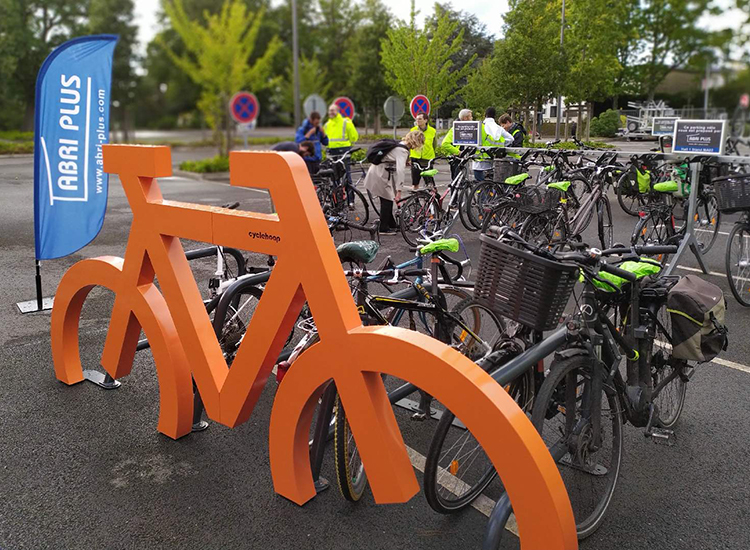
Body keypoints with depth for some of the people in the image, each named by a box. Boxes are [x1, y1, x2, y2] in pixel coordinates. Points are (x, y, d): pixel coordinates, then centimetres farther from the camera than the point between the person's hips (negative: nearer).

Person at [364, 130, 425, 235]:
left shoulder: (401, 145, 10)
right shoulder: (402, 150, -21)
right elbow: (400, 170, -30)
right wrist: (399, 190, -32)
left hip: (379, 173, 10)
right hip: (379, 175, -10)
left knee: (388, 200, 15)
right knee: (387, 200, -3)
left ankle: (392, 225, 24)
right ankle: (384, 228, 4)